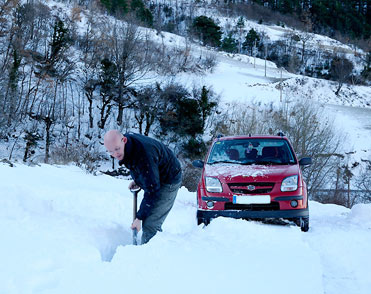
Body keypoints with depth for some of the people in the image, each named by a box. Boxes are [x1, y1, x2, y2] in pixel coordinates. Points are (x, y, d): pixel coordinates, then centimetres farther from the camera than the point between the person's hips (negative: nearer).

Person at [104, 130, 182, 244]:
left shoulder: (143, 156, -37)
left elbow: (151, 190, -31)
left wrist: (139, 218, -25)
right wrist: (136, 180, 4)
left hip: (168, 182, -9)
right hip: (153, 178, 10)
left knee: (150, 225, -16)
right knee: (148, 220, 17)